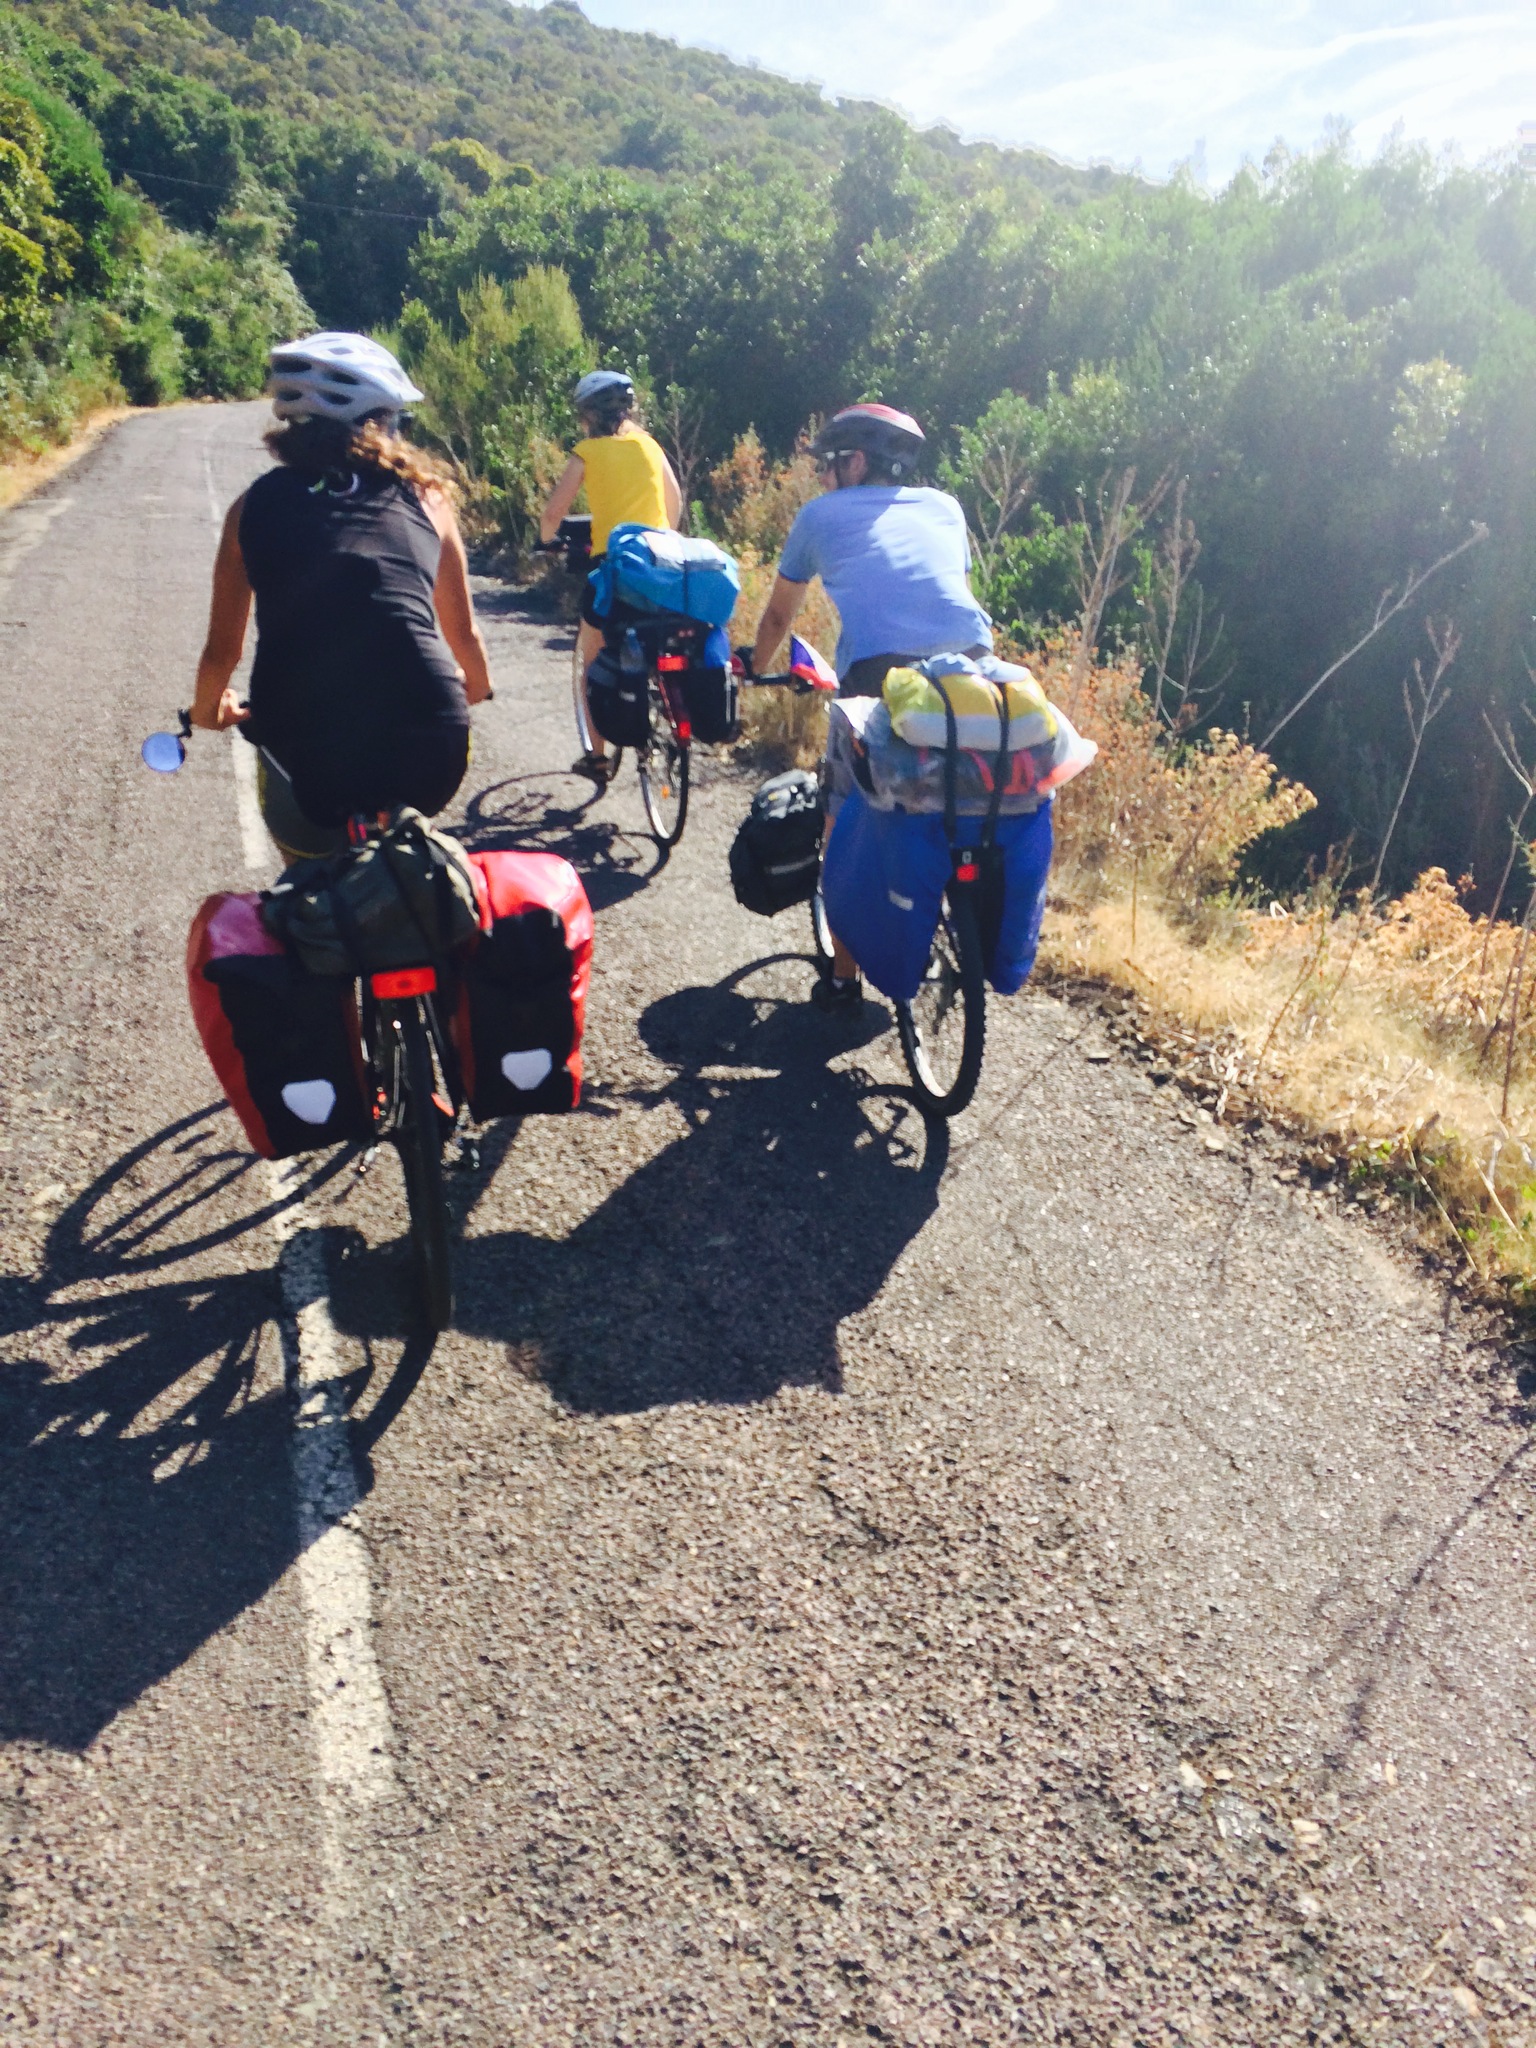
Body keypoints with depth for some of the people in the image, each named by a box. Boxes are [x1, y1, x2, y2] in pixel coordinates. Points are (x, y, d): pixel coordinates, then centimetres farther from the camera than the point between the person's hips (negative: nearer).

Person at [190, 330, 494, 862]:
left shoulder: (256, 504, 13)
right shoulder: (423, 492, 13)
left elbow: (221, 652, 17)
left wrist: (208, 709, 39)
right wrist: (477, 685, 43)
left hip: (306, 764, 0)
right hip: (429, 757, 0)